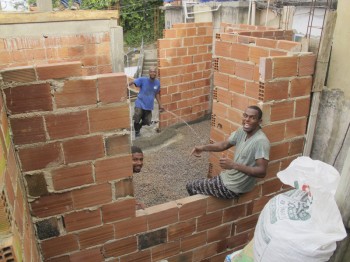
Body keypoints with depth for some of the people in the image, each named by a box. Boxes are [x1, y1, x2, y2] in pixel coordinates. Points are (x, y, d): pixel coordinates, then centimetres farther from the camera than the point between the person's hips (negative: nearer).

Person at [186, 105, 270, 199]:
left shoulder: (261, 141, -28)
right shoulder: (242, 131, -2)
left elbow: (262, 172, -32)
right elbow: (224, 144, 6)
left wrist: (233, 165, -40)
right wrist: (203, 147, -10)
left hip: (232, 187, -8)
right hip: (228, 177, 8)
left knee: (191, 186, 7)